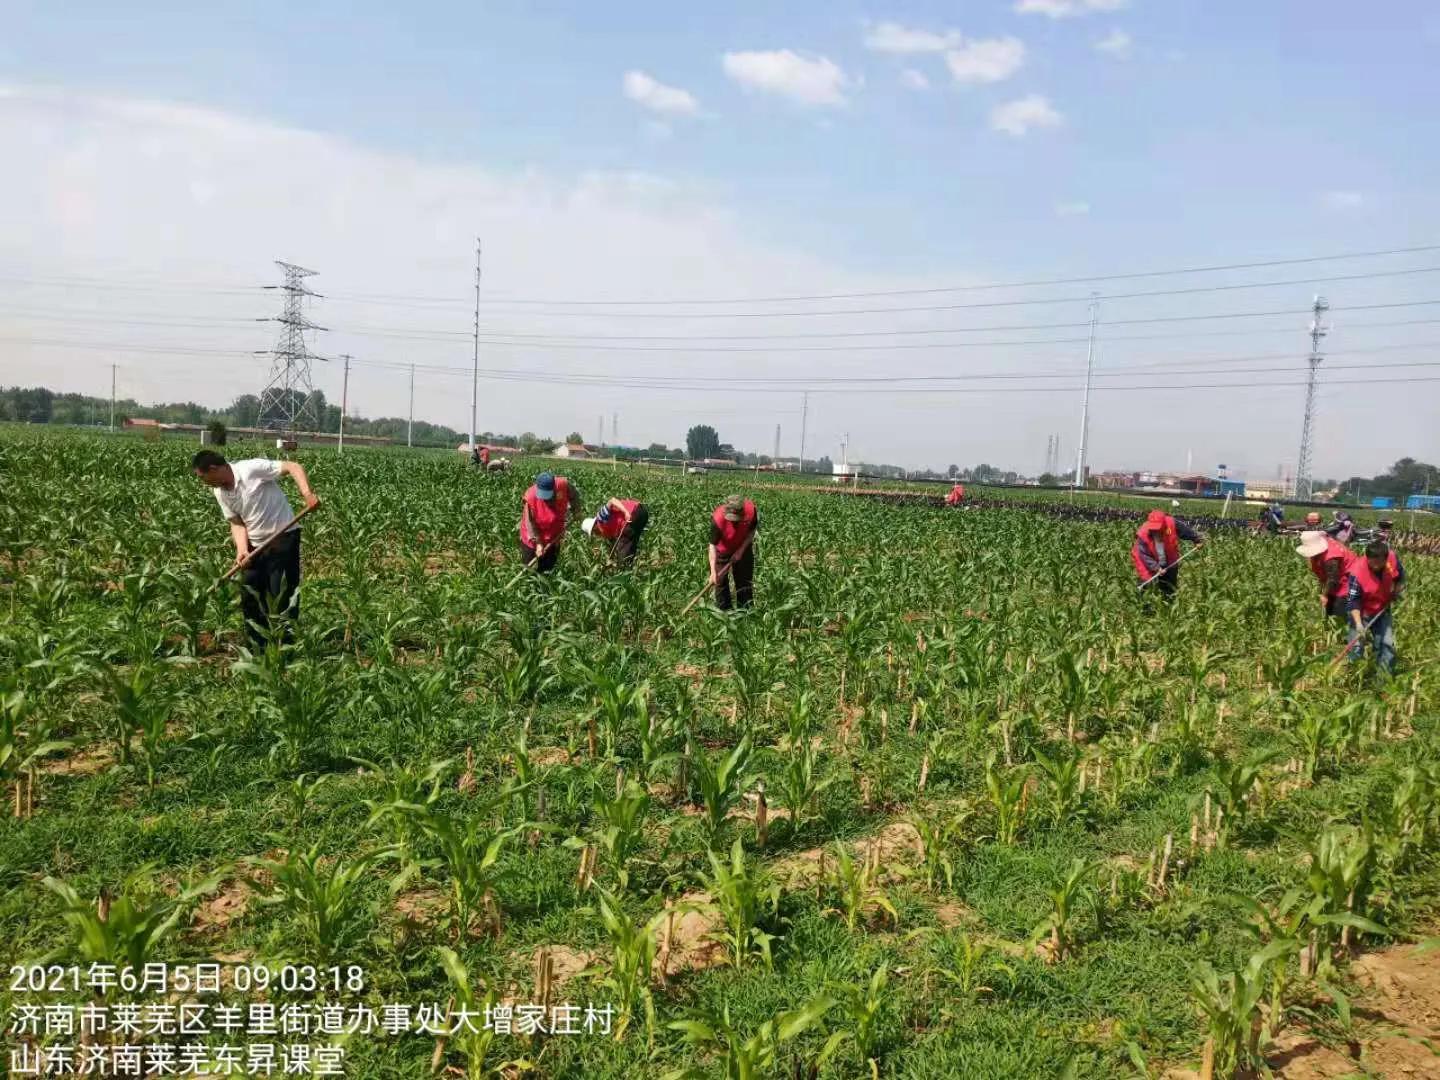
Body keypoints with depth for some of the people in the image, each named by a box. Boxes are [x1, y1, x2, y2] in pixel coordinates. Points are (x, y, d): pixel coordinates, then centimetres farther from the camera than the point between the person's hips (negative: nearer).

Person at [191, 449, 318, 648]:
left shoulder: (252, 469, -18)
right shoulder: (220, 493, 3)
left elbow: (294, 467, -20)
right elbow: (237, 523, 6)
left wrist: (307, 493, -36)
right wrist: (242, 550, -12)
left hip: (283, 537, -8)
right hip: (255, 544, 8)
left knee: (282, 595, -7)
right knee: (249, 596, 10)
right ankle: (260, 650, 22)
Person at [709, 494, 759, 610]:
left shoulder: (751, 510, -30)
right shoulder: (718, 519, -36)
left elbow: (752, 531, -9)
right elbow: (712, 545, -34)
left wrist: (741, 550, -16)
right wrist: (713, 572, -40)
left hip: (743, 548, 2)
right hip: (722, 550, -2)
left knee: (744, 582, 8)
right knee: (720, 581, 3)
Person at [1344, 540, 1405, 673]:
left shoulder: (1392, 558, -21)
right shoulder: (1357, 572, -33)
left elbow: (1400, 575, 6)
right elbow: (1353, 601, -27)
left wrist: (1398, 590, -7)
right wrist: (1358, 623, -36)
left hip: (1382, 611, 4)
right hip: (1362, 613, -4)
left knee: (1387, 645, 10)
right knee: (1356, 647, -1)